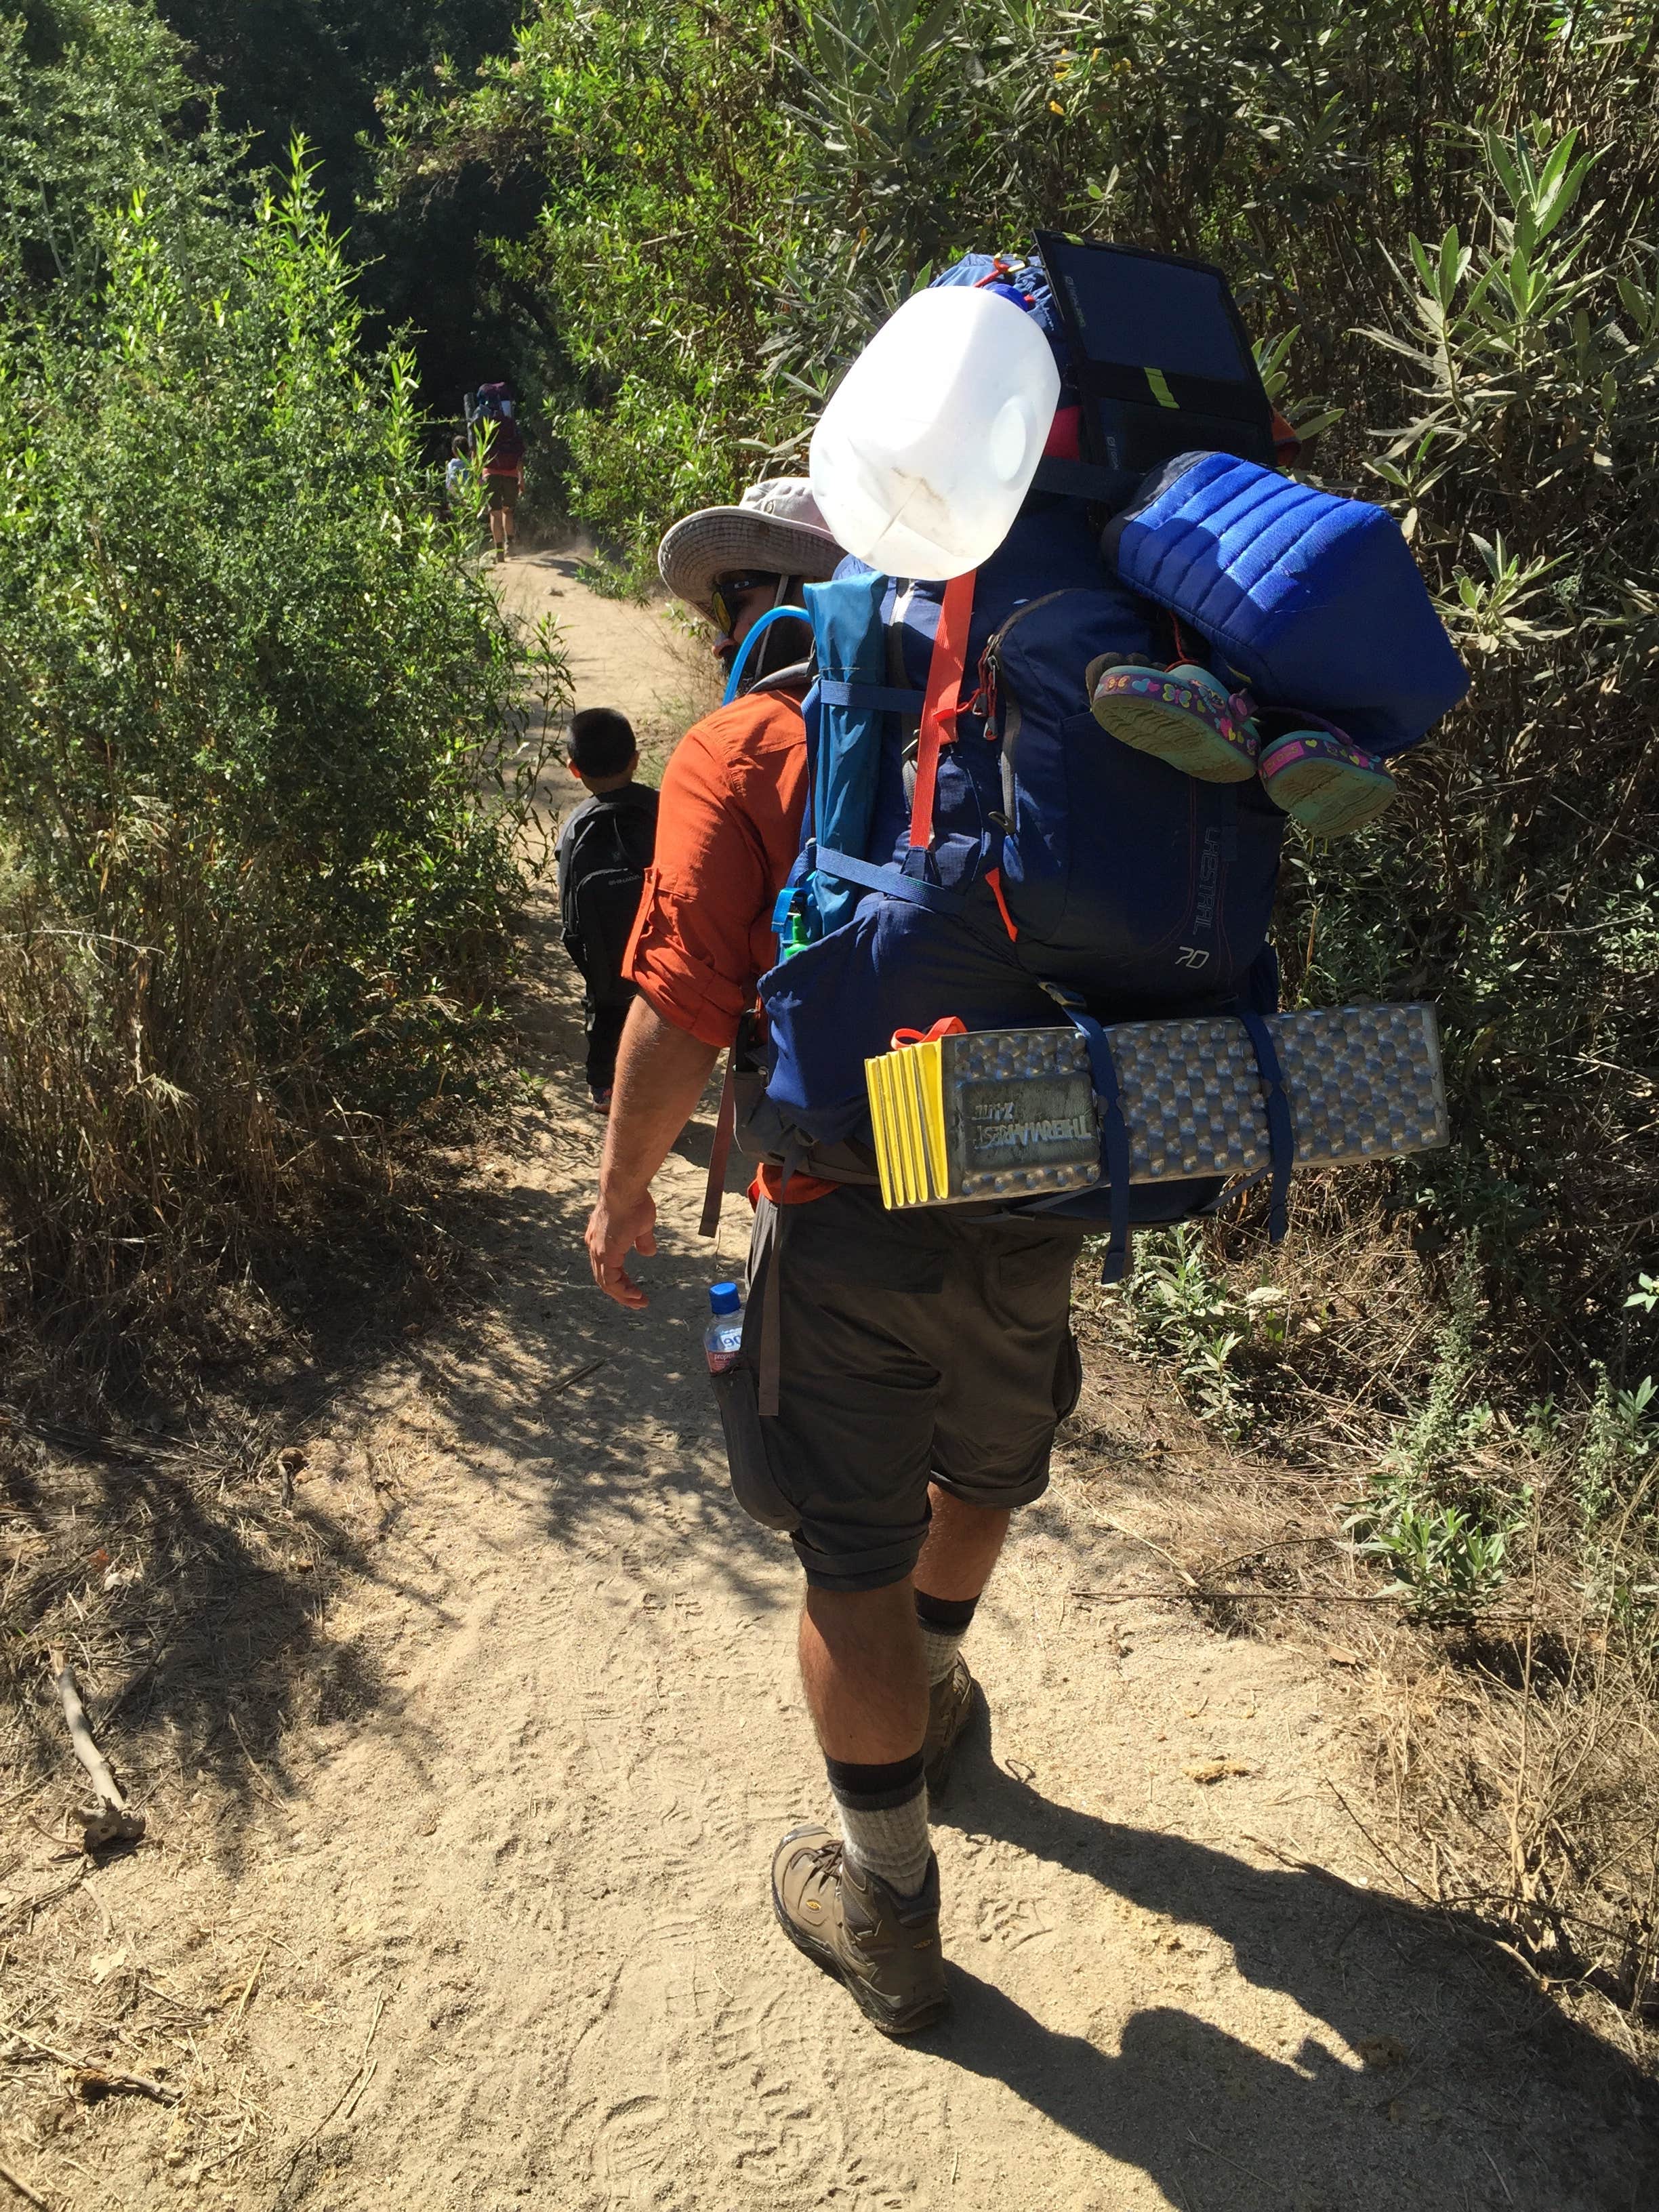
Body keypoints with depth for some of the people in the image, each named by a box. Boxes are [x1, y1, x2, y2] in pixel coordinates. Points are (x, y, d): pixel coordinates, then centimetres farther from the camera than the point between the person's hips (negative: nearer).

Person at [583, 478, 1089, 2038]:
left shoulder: (736, 753, -7)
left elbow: (681, 1014, -14)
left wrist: (623, 1193, 1)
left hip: (847, 1218, -5)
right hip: (1031, 1197, 5)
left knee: (855, 1559, 10)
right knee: (981, 1471, 29)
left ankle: (889, 1918, 26)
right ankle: (928, 1687, 56)